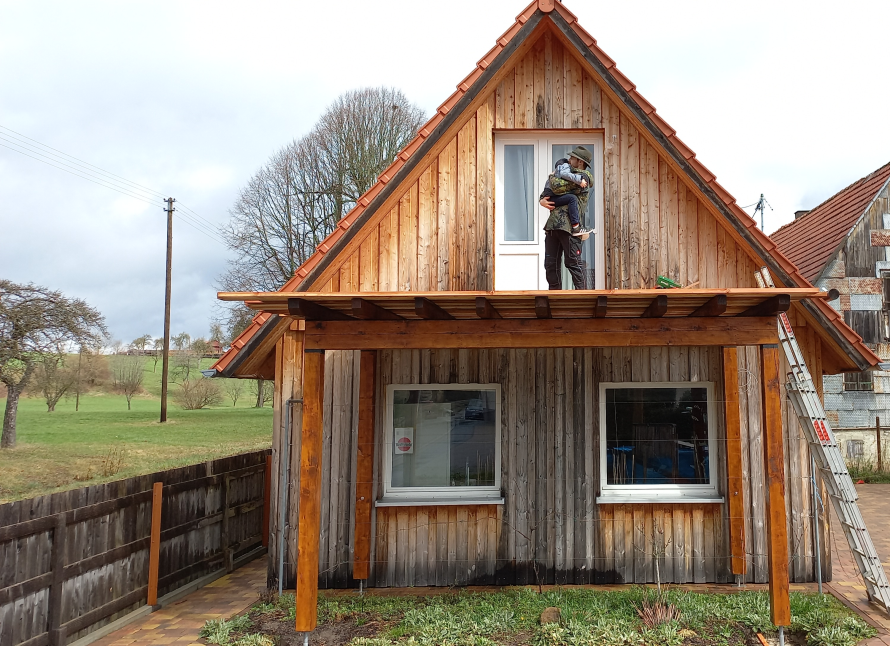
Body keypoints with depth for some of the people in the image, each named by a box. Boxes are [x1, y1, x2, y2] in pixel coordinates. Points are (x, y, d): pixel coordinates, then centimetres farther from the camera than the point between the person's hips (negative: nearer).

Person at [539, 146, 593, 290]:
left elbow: (558, 186, -13)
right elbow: (548, 190, 28)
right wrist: (542, 200, 5)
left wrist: (551, 177, 9)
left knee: (573, 263, -6)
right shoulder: (569, 177, 26)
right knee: (550, 264, 8)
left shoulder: (582, 177, -3)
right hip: (552, 225, 9)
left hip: (569, 227, -9)